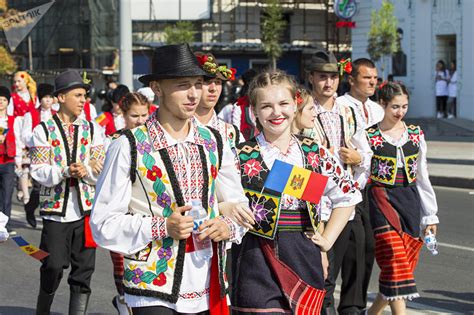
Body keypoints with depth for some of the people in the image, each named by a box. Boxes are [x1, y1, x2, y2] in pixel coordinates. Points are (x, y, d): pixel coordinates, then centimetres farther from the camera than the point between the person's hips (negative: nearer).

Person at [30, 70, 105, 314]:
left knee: (83, 270, 4)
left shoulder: (91, 129, 9)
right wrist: (64, 172, -23)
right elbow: (38, 170, -6)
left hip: (85, 210, 3)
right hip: (55, 210, -3)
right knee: (53, 268, -2)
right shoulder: (43, 130, 0)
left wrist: (85, 171, -17)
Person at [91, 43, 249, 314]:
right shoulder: (128, 148, -7)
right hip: (153, 292, -5)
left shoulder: (214, 144, 9)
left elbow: (238, 204, 17)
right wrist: (161, 227, -19)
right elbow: (104, 224, -8)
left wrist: (229, 226, -5)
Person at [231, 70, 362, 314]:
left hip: (304, 261, 4)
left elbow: (348, 195, 17)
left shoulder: (314, 153, 7)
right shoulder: (241, 157, -3)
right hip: (258, 265, -3)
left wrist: (327, 239, 9)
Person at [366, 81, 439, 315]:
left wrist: (430, 215, 13)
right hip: (381, 200, -4)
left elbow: (423, 176, 14)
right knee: (395, 262, -15)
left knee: (406, 264, 4)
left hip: (410, 201, 5)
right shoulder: (369, 136, -2)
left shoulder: (416, 134, 10)